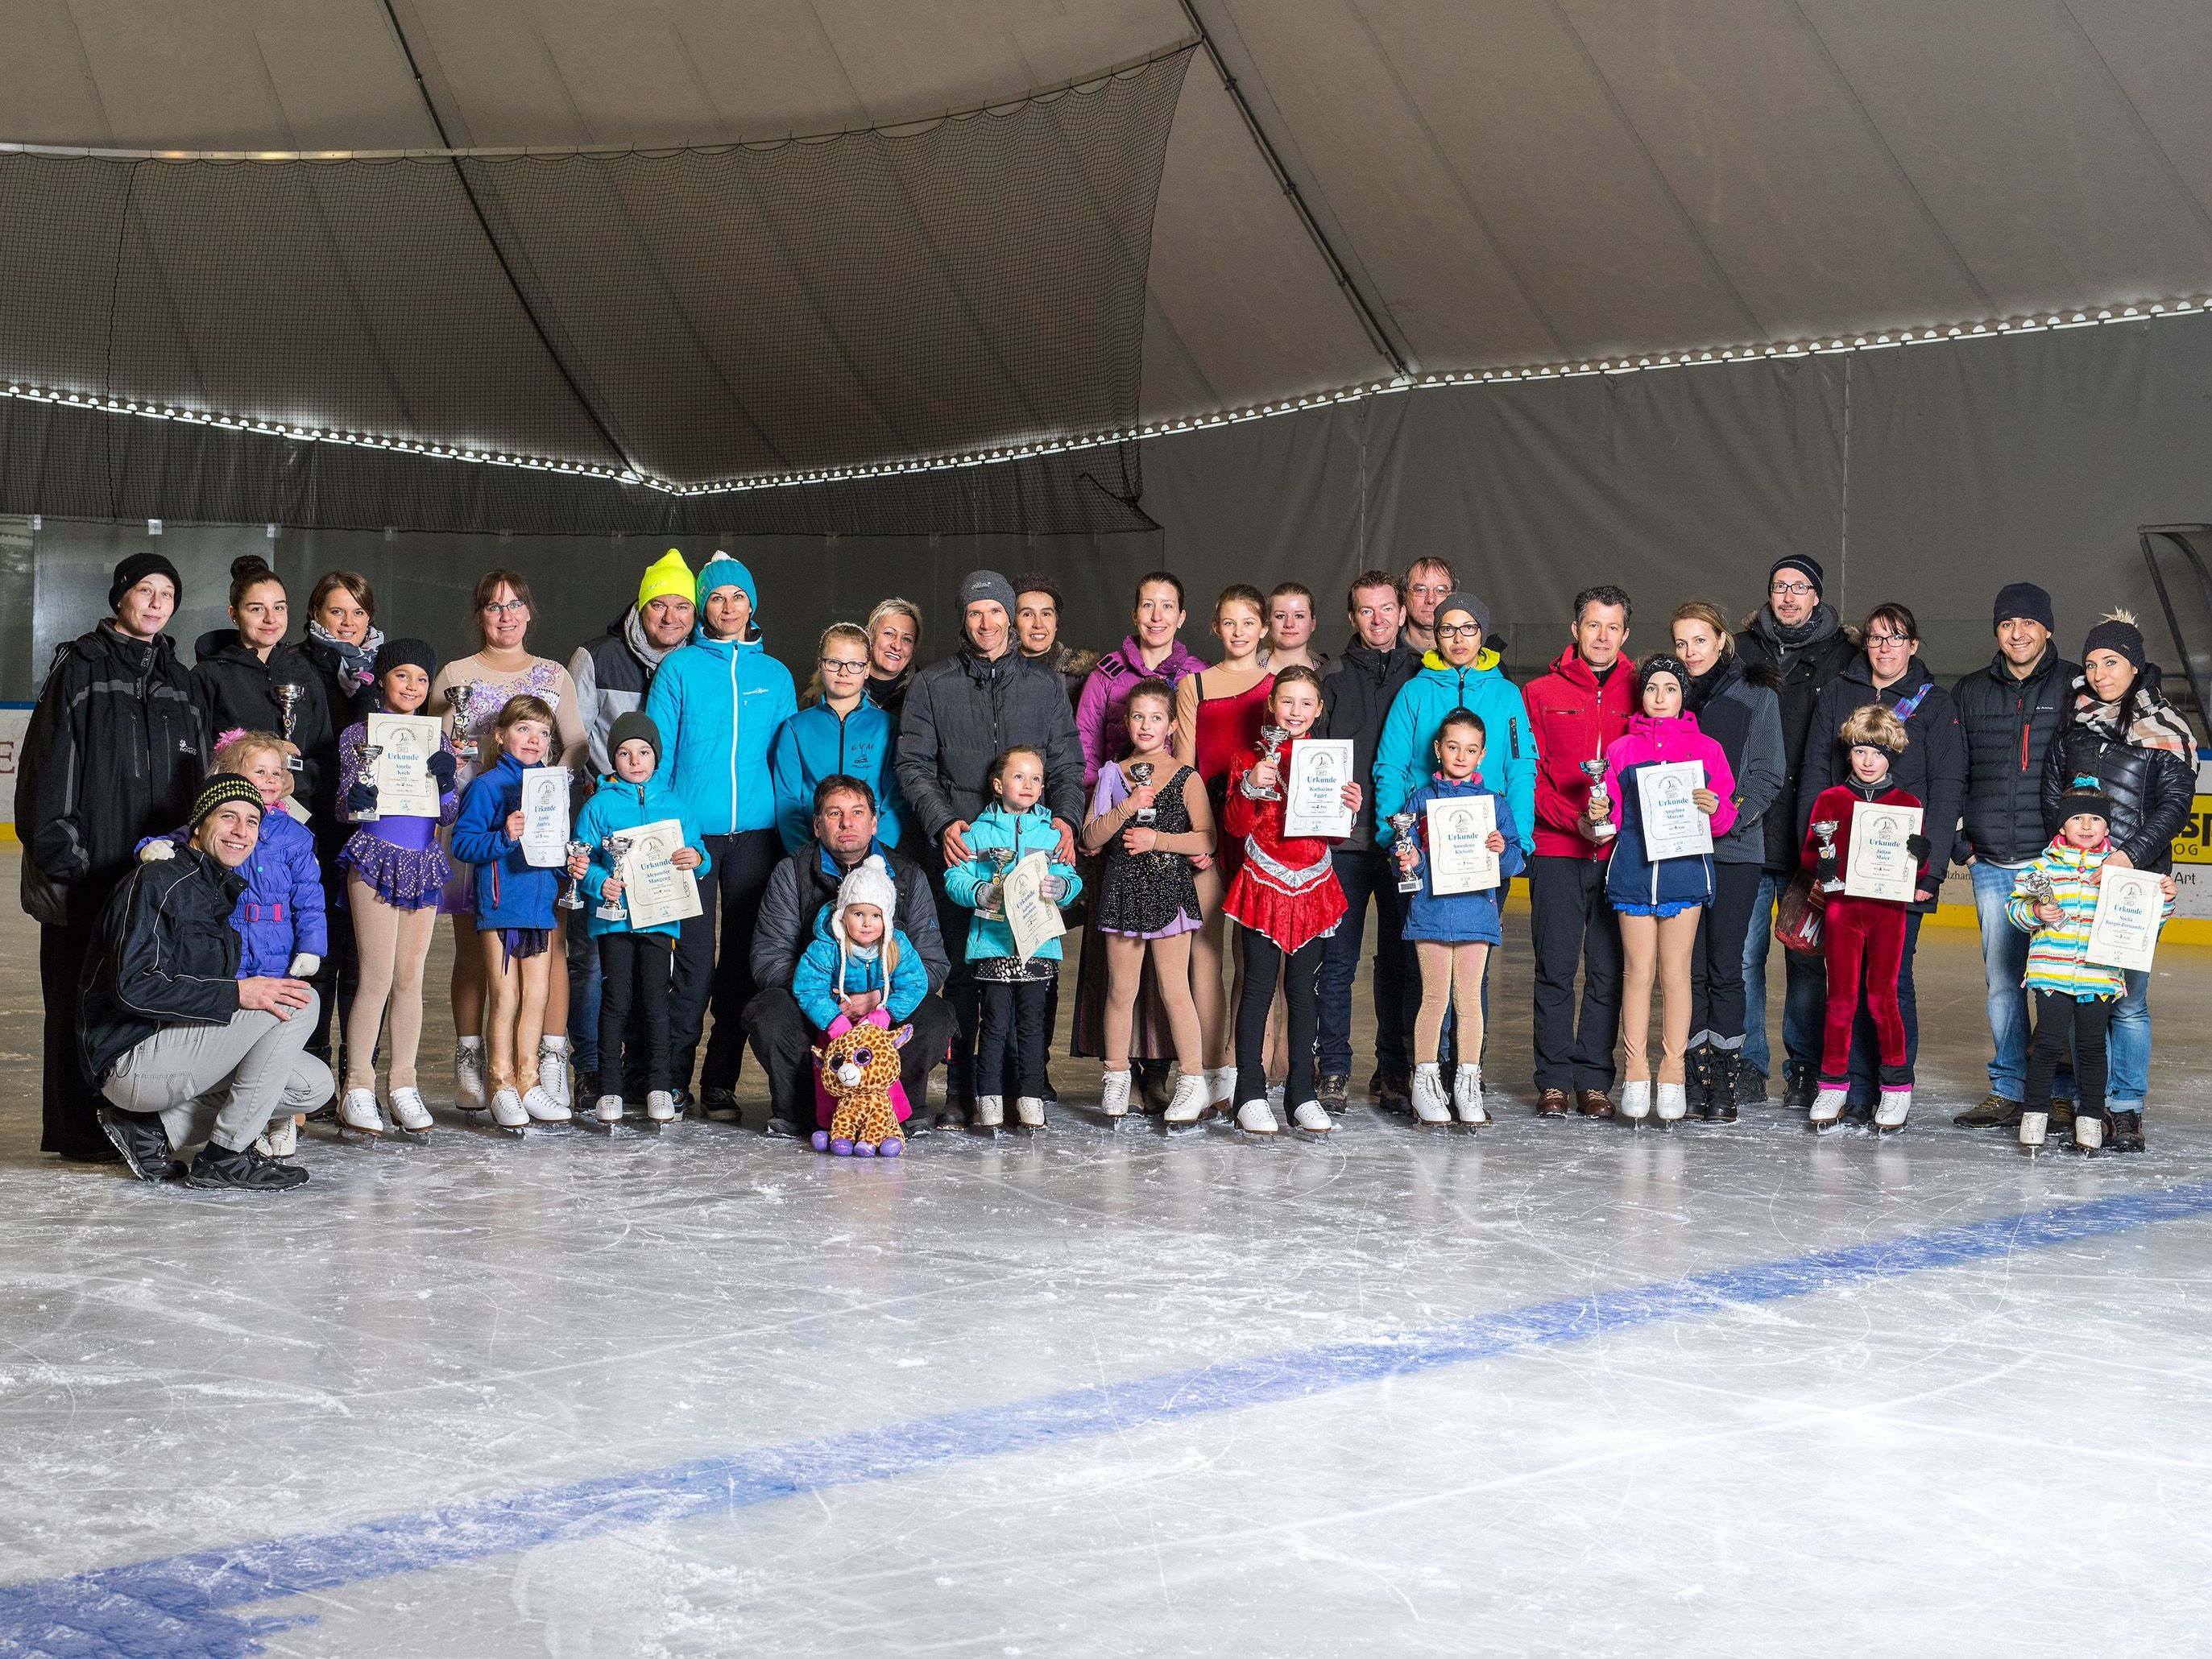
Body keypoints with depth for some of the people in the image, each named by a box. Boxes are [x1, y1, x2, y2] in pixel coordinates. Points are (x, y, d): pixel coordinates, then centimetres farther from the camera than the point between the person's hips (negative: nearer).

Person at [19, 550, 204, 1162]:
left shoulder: (179, 682, 15)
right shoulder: (79, 668, -1)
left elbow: (196, 781, 18)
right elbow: (49, 768, -6)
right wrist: (58, 853, -12)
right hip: (88, 872, -5)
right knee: (81, 1000, 0)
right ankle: (78, 1130, 6)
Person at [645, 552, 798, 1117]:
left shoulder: (775, 675, 11)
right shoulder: (680, 668, 3)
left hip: (756, 833, 2)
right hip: (693, 832, -2)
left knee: (742, 958, 4)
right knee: (695, 959, -5)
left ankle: (720, 1083, 11)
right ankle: (672, 1076, 7)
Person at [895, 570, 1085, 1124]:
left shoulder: (1046, 686, 14)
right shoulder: (932, 685, 10)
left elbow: (1067, 764, 13)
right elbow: (913, 764, 5)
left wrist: (1065, 817, -5)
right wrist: (943, 822, -10)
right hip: (958, 850, -1)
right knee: (962, 970, -2)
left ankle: (1008, 1086, 4)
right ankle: (961, 1090, 3)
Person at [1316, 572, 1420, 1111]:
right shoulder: (1333, 680, 9)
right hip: (1345, 842, 0)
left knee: (1400, 958, 4)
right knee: (1337, 959, -1)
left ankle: (1394, 1071, 11)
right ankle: (1334, 1071, 5)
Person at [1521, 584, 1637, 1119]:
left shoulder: (1640, 694, 10)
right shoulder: (1540, 693, 8)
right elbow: (1529, 774, 3)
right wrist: (1573, 819, -11)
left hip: (1620, 853, 1)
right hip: (1556, 852, -1)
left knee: (1608, 970, 2)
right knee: (1555, 968, -1)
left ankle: (1594, 1079, 9)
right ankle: (1555, 1079, 6)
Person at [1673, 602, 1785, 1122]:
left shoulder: (1756, 695, 4)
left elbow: (1769, 775, 1)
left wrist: (1733, 813, -14)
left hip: (1735, 849, -3)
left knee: (1724, 967, -4)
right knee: (1690, 968, 1)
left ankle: (1726, 1085, 2)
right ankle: (1699, 1081, 6)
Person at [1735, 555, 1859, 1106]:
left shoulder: (1841, 656, 5)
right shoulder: (1743, 651, 9)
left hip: (1811, 833, -1)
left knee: (1807, 955, 3)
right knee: (1744, 953, 0)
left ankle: (1804, 1067, 13)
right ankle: (1748, 1064, 10)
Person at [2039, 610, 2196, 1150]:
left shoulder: (2165, 729, 2)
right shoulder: (2074, 724, 13)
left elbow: (2175, 803, -3)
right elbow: (2051, 795, 14)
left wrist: (2131, 855, -15)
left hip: (2136, 878, -3)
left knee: (2128, 1000, -2)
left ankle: (2127, 1108, 7)